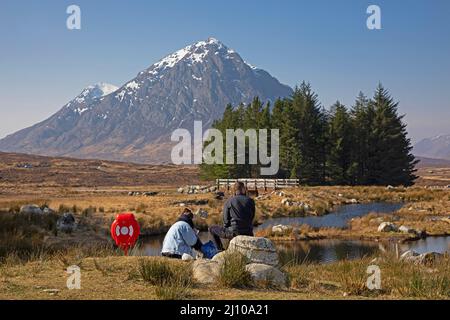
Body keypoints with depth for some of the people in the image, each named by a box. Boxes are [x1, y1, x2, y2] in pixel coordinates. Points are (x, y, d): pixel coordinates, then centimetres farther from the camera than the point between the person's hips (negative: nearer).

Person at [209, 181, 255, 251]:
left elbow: (226, 220, 3)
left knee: (212, 229, 18)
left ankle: (221, 250, 13)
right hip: (248, 234, 3)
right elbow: (252, 217, 12)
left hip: (234, 233, -3)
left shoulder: (229, 202, 1)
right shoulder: (250, 201, 7)